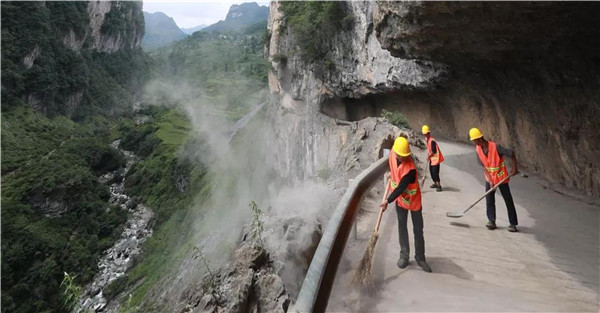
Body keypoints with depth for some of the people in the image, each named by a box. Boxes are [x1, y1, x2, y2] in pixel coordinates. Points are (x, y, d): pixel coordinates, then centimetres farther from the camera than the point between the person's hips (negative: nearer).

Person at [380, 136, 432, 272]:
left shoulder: (410, 169, -34)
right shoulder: (393, 153, -15)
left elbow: (401, 188, -29)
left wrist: (388, 201, -24)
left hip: (413, 199, -5)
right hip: (400, 198, 5)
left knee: (418, 229, 7)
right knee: (402, 227, 10)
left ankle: (420, 258, 21)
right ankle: (404, 255, 21)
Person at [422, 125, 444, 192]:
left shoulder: (432, 141, -23)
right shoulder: (426, 139, 6)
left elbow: (434, 152, -22)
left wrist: (429, 156, -9)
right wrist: (428, 155, 6)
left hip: (436, 158, -9)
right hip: (431, 158, 9)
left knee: (435, 172, -11)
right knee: (431, 171, 14)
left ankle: (439, 185, -4)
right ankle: (435, 183, 28)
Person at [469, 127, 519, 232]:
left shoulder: (495, 147, -24)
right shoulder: (478, 149, -7)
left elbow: (512, 154, -14)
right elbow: (483, 166, -5)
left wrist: (514, 168, -15)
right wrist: (490, 181, -11)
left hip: (501, 177, -4)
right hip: (489, 178, 5)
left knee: (508, 200, 4)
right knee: (489, 200, 1)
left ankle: (513, 224, 12)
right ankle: (492, 221, 8)